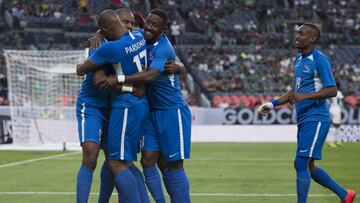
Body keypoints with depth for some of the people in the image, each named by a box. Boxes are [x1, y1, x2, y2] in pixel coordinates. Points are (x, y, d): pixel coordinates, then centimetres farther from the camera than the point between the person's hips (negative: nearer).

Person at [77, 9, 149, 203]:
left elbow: (81, 71, -6)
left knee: (116, 164, -6)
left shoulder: (111, 48, -18)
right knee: (126, 163, 13)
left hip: (126, 107, -8)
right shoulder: (139, 36, 4)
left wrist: (79, 66, 18)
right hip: (142, 105, 8)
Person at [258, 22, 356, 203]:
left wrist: (305, 96, -26)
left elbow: (332, 90, -18)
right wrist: (273, 104, 17)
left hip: (315, 119, -10)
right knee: (306, 166, 14)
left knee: (302, 164, -12)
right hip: (303, 119, 10)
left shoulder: (320, 60, -12)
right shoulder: (298, 60, 15)